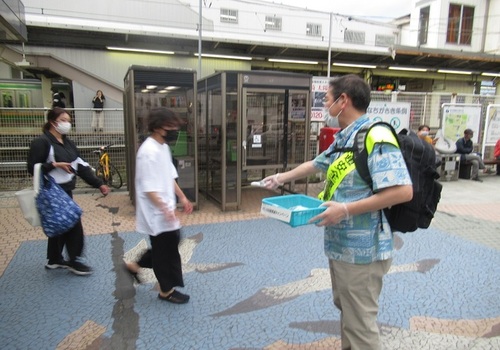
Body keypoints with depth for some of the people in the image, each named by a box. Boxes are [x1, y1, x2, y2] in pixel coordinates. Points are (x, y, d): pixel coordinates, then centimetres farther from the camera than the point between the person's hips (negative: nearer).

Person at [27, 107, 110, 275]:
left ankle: (54, 260, 33)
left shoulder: (67, 143, 11)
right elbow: (32, 168, -15)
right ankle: (74, 261, 10)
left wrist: (99, 184, -1)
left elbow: (82, 166, 6)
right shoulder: (41, 142, -13)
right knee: (73, 225, -6)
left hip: (65, 191, 8)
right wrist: (54, 164, -26)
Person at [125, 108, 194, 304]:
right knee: (165, 249, 5)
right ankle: (166, 290, 25)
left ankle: (136, 265, 36)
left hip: (164, 209, 10)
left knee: (170, 243, 20)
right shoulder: (149, 151, -23)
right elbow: (148, 188, -25)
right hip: (156, 212, -10)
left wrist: (182, 197, 15)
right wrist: (164, 209, -30)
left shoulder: (163, 147, 8)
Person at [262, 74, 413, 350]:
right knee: (345, 308, 26)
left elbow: (403, 191, -28)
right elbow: (315, 164, 25)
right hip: (341, 245, 10)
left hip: (361, 250, -9)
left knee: (360, 323, 6)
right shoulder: (343, 139, 9)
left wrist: (346, 209, -29)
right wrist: (281, 178, 30)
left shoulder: (375, 137, -20)